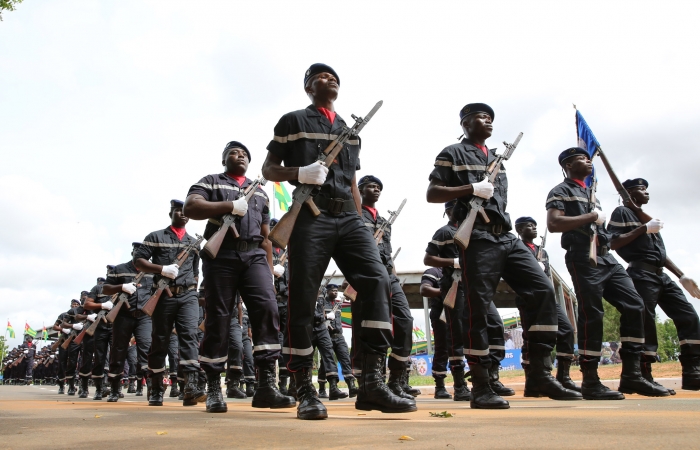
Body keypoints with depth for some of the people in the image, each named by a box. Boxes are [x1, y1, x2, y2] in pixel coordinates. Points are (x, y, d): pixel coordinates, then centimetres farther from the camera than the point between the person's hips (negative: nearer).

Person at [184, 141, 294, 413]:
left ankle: (267, 386, -19)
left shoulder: (260, 192, 25)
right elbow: (190, 208, -6)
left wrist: (270, 271, 16)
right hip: (221, 255, -3)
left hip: (254, 255, 3)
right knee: (218, 319, -3)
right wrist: (230, 205, -13)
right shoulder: (210, 182, 13)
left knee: (268, 308, -16)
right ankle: (214, 389, 5)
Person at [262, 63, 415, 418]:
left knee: (377, 280, -16)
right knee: (302, 297, -8)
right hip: (310, 216, -4)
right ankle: (305, 391, 1)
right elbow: (268, 168, 9)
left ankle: (371, 383, -17)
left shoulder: (350, 130, 25)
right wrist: (298, 172, -13)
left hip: (348, 217, 4)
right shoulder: (293, 121, 11)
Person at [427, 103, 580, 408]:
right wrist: (472, 189, -13)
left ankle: (540, 373, -2)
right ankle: (481, 388, -3)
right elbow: (432, 194, -3)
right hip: (477, 238, -7)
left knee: (542, 290, -6)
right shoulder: (453, 154, 6)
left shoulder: (496, 158, 27)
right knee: (477, 308, -9)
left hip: (507, 237, 7)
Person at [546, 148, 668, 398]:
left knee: (635, 306, -1)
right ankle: (590, 382, -3)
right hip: (583, 258, -8)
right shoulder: (561, 191, 1)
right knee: (592, 317, -10)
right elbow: (553, 224, -15)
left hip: (607, 258, 8)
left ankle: (631, 375, 3)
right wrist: (591, 217, -12)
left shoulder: (591, 193, 28)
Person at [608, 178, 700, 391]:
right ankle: (644, 377, -10)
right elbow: (613, 243, -13)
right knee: (645, 323, -13)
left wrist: (682, 275, 19)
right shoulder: (622, 213, 2)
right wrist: (644, 229, -12)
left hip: (661, 275, 9)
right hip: (641, 274, -9)